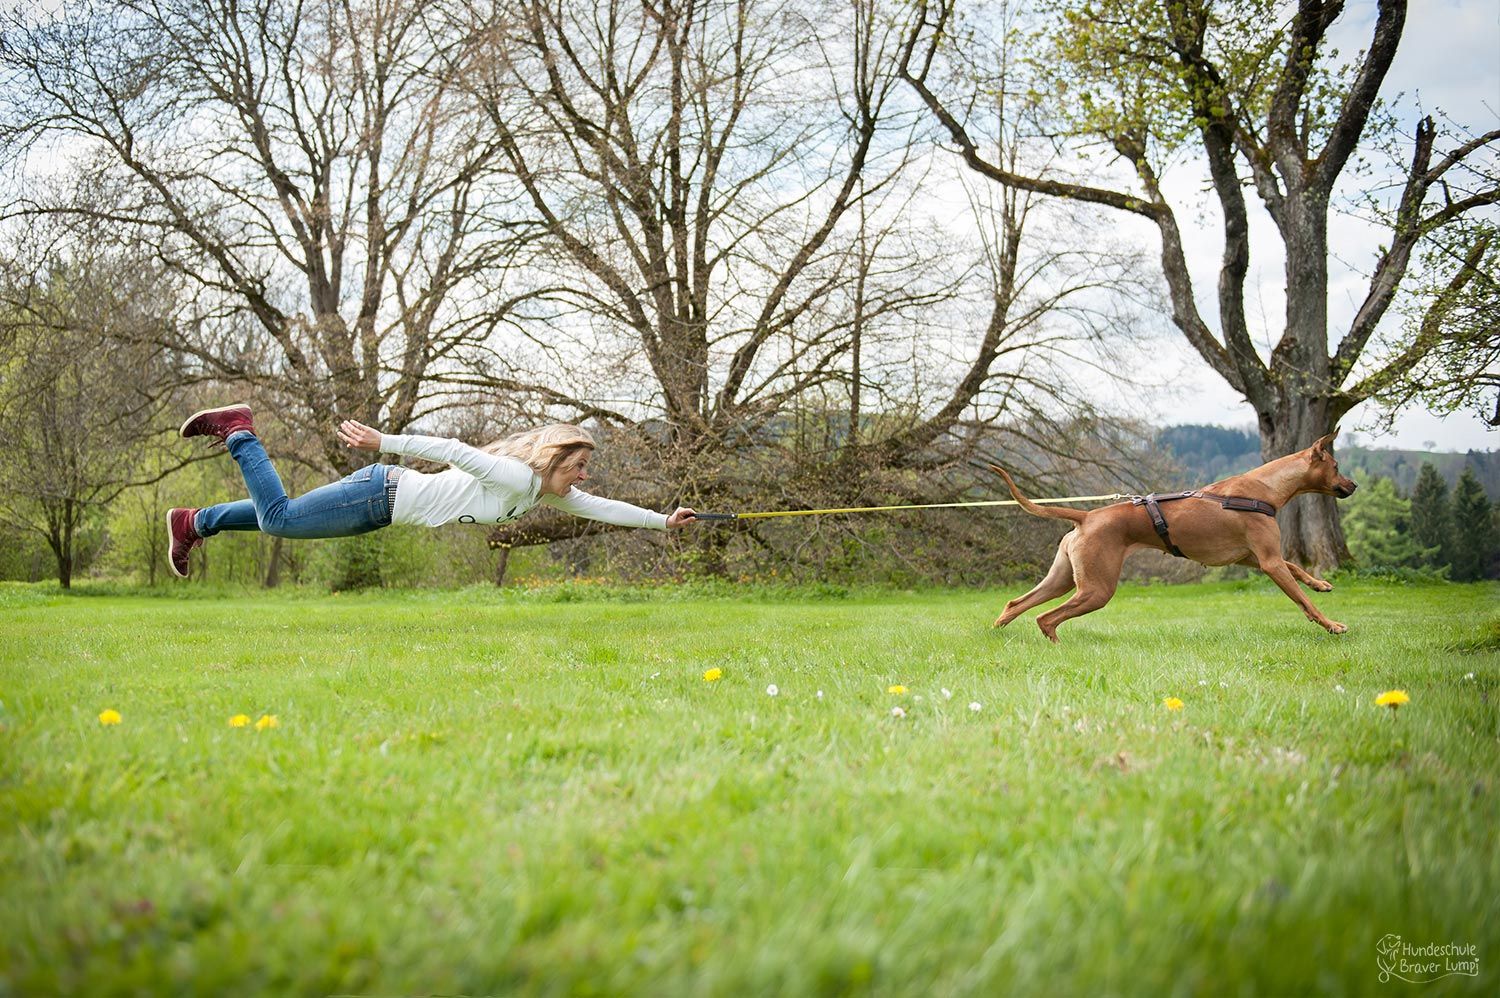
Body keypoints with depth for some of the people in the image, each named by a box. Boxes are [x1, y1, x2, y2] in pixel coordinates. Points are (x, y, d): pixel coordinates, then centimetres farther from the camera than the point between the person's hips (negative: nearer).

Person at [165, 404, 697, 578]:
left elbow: (600, 508, 11)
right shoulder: (517, 477, -23)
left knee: (279, 517, 17)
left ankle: (194, 522, 28)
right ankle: (238, 431, 5)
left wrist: (662, 520, 6)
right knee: (279, 518, -7)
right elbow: (452, 449, -28)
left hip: (387, 505, 8)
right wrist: (385, 442, -33)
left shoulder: (550, 494, 5)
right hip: (381, 494, -8)